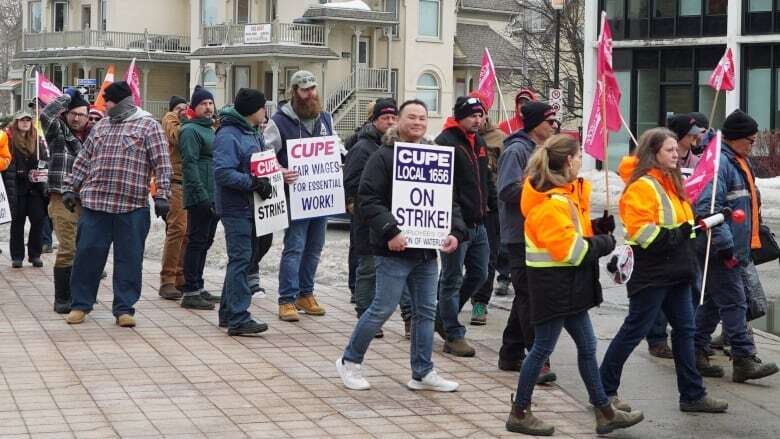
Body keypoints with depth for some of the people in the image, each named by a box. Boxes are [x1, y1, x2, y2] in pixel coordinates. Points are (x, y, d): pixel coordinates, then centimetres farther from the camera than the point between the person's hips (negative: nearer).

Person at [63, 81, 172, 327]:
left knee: (129, 259, 2)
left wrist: (161, 195, -12)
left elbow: (162, 164, -5)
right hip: (94, 203, 4)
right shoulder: (101, 127, 16)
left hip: (132, 206, -4)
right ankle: (80, 304, 17)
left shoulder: (148, 126, 1)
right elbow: (83, 161, 20)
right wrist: (70, 188, 14)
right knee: (87, 254, 5)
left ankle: (124, 308, 11)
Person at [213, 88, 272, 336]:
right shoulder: (228, 136, -15)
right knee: (240, 259, -10)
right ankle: (238, 319, -10)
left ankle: (228, 313, 25)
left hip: (250, 207, 10)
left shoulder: (254, 134, 15)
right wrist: (254, 183, -25)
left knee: (240, 259, 15)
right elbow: (223, 173, -24)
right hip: (235, 206, -10)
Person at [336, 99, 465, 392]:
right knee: (383, 308, -3)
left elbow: (450, 201, 16)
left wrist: (455, 232, -1)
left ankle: (422, 373, 18)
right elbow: (368, 200, -14)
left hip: (427, 249, 7)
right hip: (395, 250, -6)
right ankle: (350, 362, 14)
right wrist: (390, 231, -23)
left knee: (426, 311, 10)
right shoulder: (383, 156, -7)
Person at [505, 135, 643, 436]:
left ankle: (605, 413, 20)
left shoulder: (563, 193, 12)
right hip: (553, 283, -10)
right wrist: (604, 243, -12)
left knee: (587, 346, 13)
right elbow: (566, 248, -24)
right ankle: (519, 414, 12)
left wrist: (597, 228, 1)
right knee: (543, 348, 0)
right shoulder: (552, 201, -20)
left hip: (569, 284, 10)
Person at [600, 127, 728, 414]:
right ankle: (604, 389, 8)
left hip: (675, 271, 9)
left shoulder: (671, 182, 16)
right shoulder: (642, 185, -14)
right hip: (651, 272, -9)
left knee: (684, 328, 10)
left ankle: (692, 394, 17)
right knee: (634, 331, -3)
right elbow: (640, 230, -23)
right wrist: (673, 236, -23)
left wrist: (686, 232, 9)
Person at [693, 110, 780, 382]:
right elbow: (707, 207, -25)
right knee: (733, 303, -10)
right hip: (721, 250, -10)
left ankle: (696, 352, 21)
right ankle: (744, 360, -10)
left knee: (713, 301, 14)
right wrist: (724, 243, -24)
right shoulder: (718, 163, -17)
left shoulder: (739, 162, 18)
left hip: (735, 249, 10)